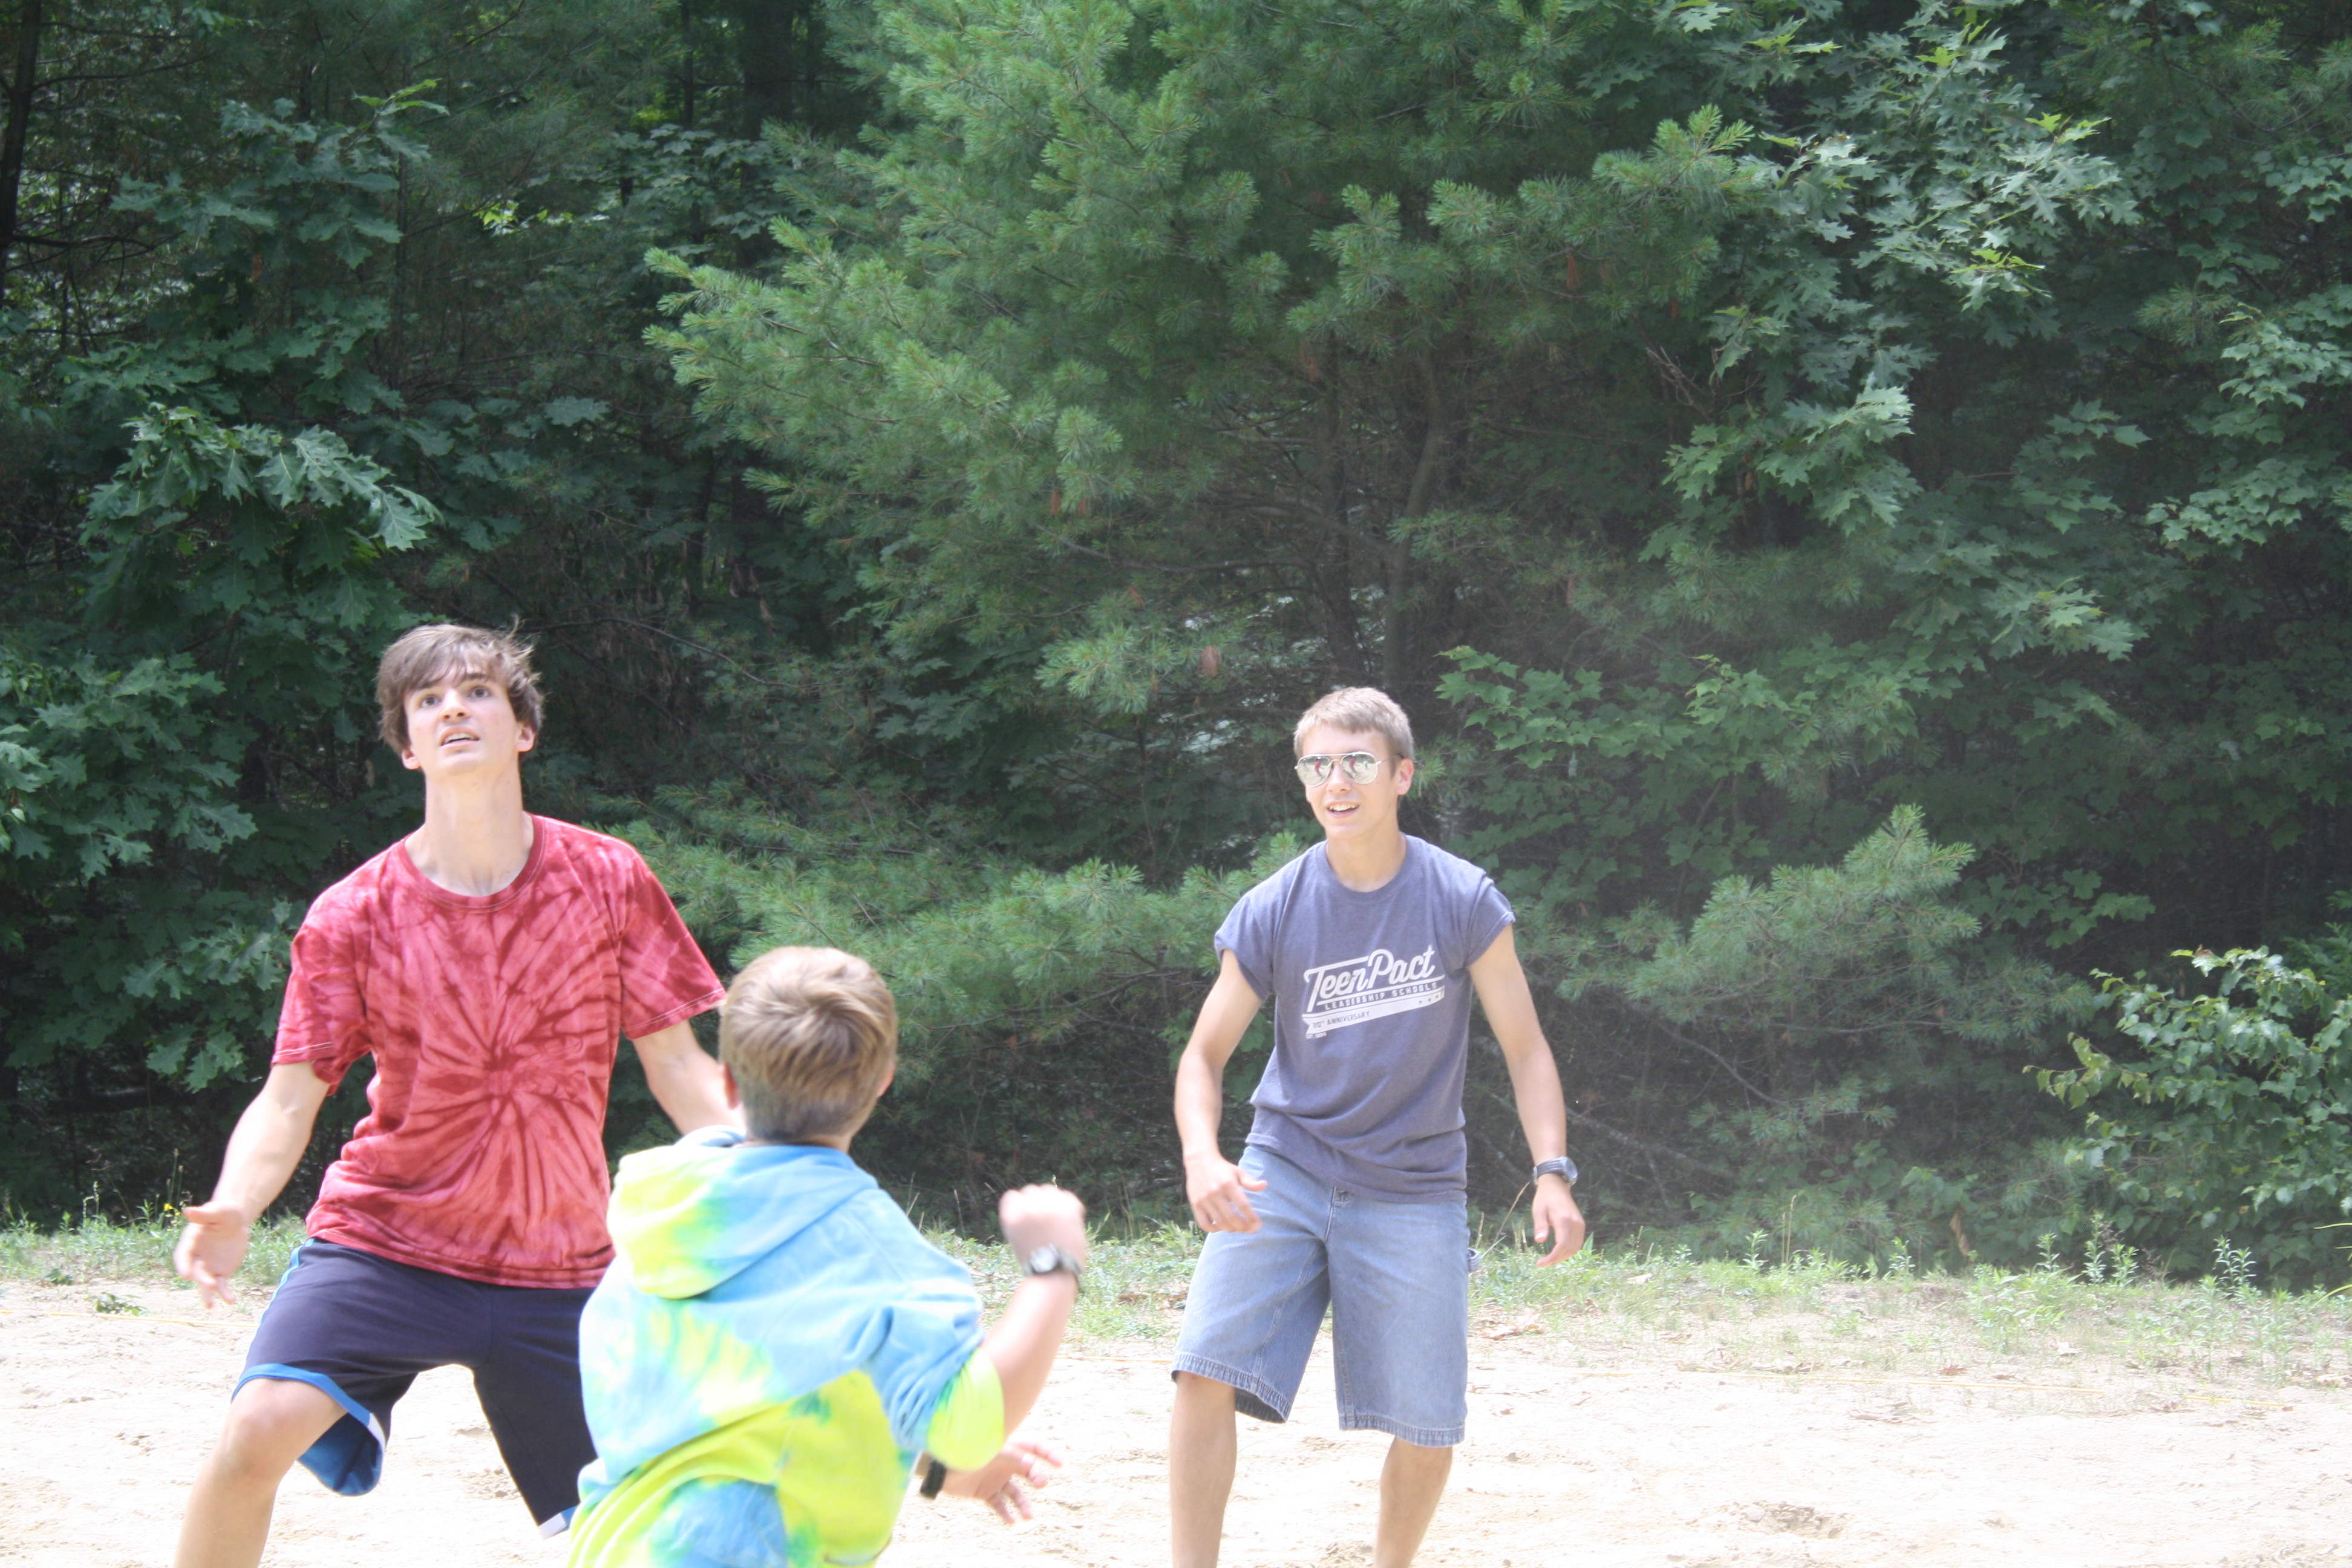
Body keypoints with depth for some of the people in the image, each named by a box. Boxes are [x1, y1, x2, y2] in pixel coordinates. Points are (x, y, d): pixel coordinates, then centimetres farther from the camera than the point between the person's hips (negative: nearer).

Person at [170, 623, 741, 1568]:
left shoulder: (610, 882, -3)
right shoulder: (354, 916, -6)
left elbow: (680, 1070, 2)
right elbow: (289, 1099, -6)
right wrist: (232, 1213, -25)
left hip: (556, 1268, 2)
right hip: (383, 1241, -1)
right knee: (258, 1430, -25)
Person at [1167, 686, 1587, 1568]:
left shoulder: (1463, 902, -7)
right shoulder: (1271, 914, -5)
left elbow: (1523, 1046, 0)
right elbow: (1205, 1055, 1)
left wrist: (1552, 1173, -13)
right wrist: (1201, 1157, -19)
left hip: (1412, 1190, 0)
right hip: (1284, 1172, 0)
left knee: (1429, 1425, -1)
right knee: (1207, 1371, -16)